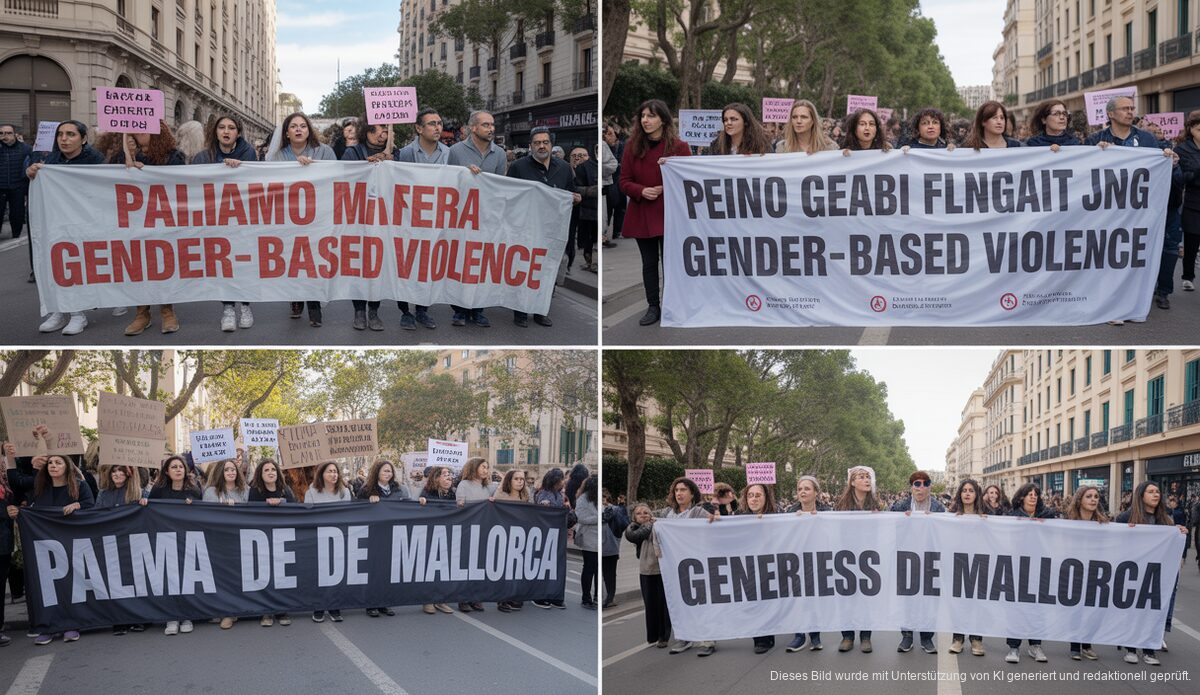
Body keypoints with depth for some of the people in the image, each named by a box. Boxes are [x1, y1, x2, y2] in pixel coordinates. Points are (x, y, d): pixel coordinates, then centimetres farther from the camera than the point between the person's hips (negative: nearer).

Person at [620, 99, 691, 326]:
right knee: (649, 262, 10)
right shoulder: (632, 146, 2)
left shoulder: (678, 147, -5)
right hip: (641, 214, 3)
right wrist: (642, 191, -16)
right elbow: (624, 182, 4)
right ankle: (652, 307, 19)